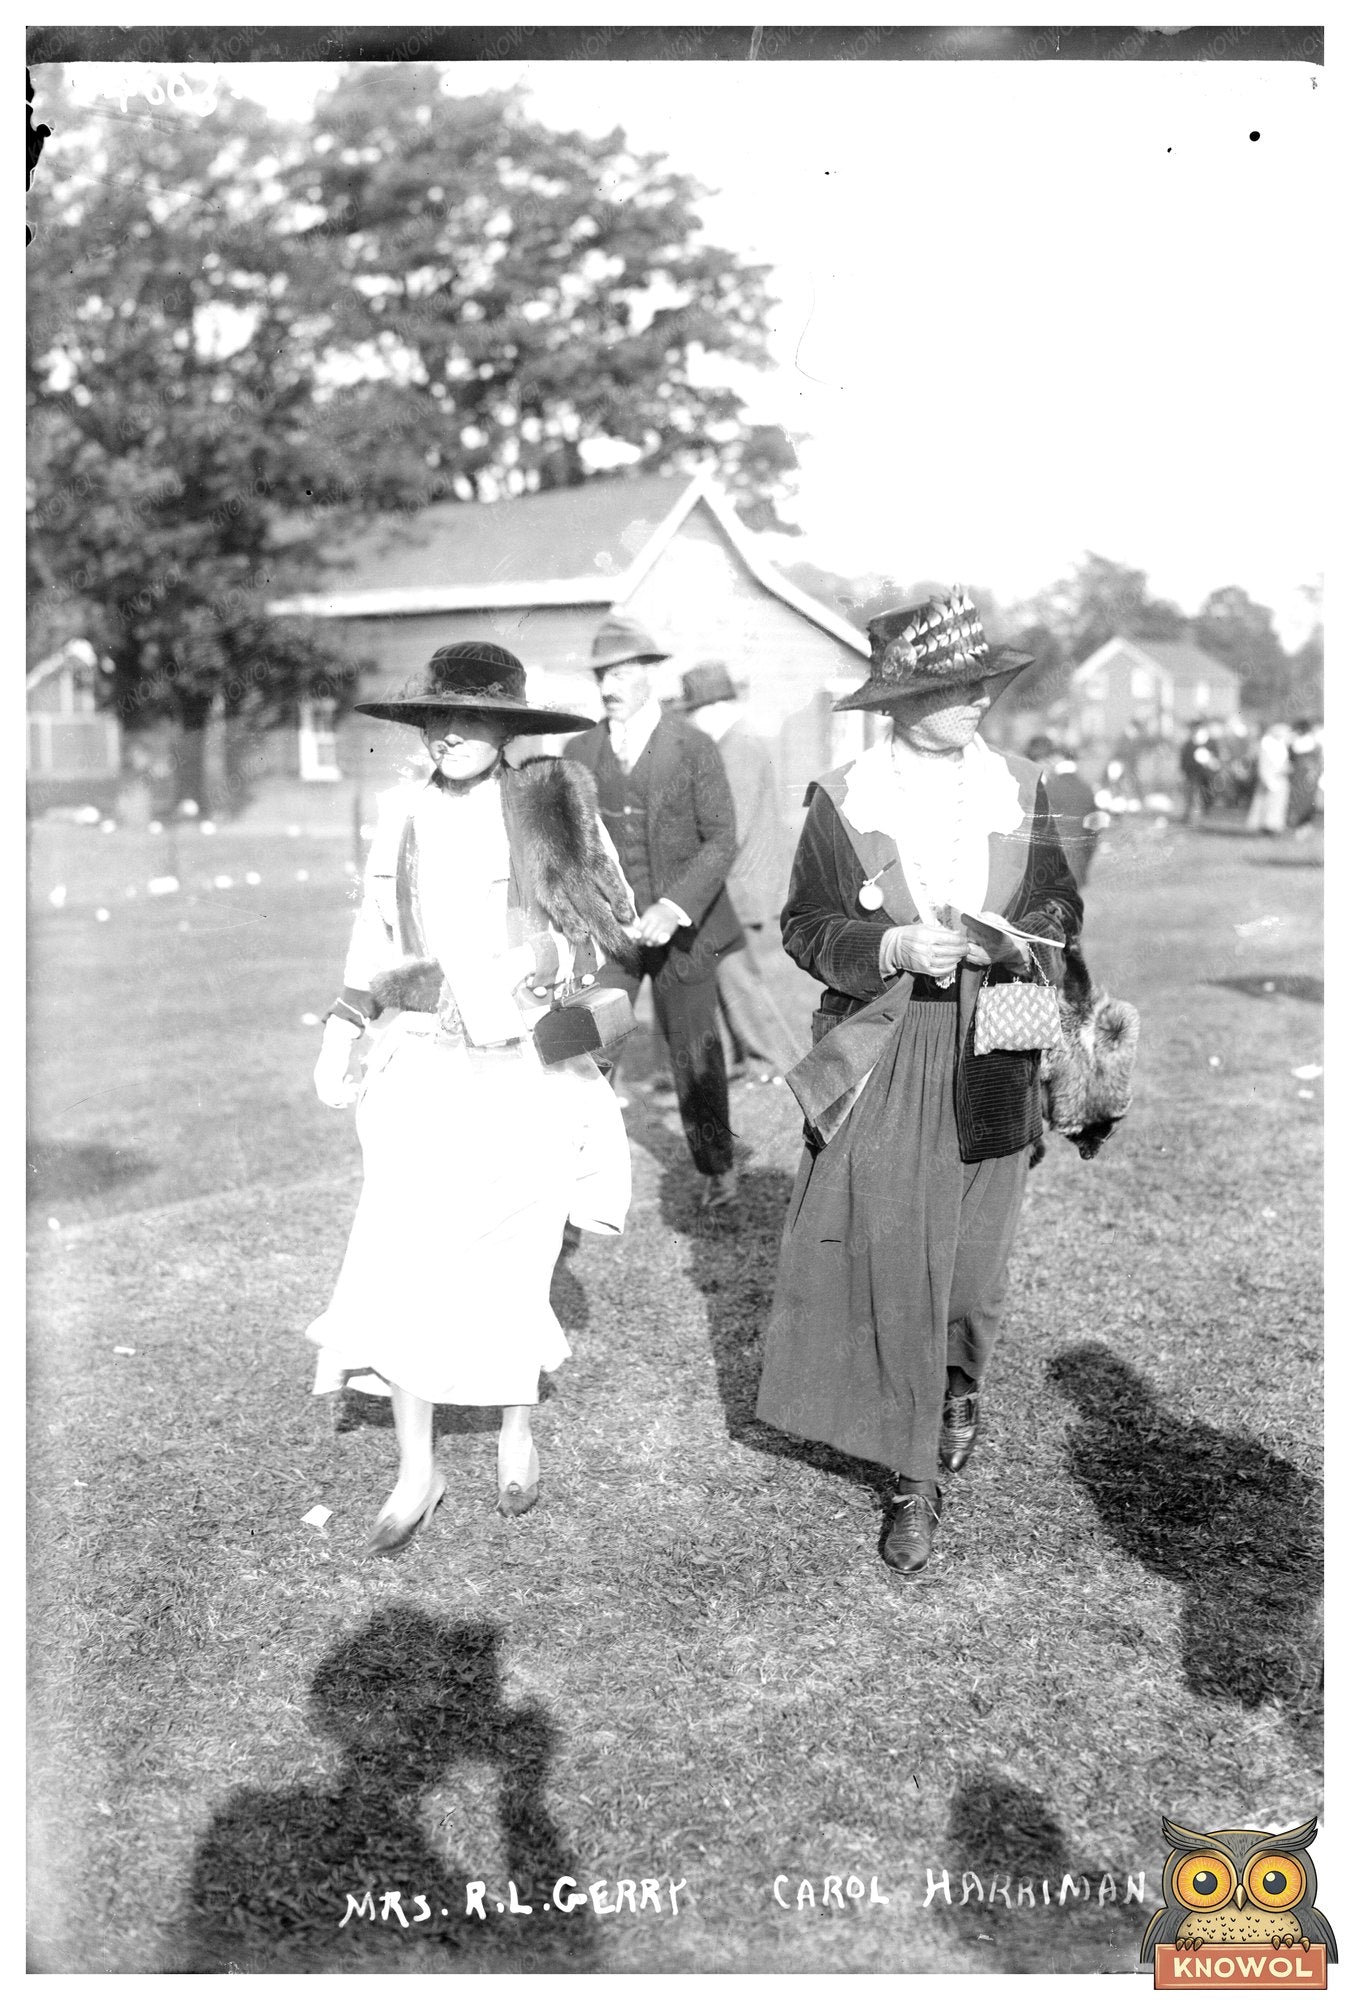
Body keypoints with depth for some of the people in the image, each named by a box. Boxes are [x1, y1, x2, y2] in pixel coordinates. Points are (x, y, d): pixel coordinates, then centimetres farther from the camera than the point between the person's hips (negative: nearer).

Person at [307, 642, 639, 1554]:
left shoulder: (554, 805, -4)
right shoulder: (403, 813, 4)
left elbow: (621, 931, 3)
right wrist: (343, 1028, 7)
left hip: (527, 1074, -2)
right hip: (423, 1070, 2)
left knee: (511, 1266, 5)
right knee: (401, 1264, -4)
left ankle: (518, 1433, 32)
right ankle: (417, 1469, 13)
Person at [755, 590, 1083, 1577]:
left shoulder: (1022, 791, 5)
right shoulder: (841, 800, -3)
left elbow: (1061, 905, 12)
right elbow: (807, 925, -1)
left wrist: (1024, 940, -10)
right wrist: (893, 949, -18)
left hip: (990, 1062, 3)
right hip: (881, 1069, -2)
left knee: (974, 1256, 10)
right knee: (891, 1266, -4)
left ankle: (959, 1385, 43)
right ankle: (914, 1479, 8)